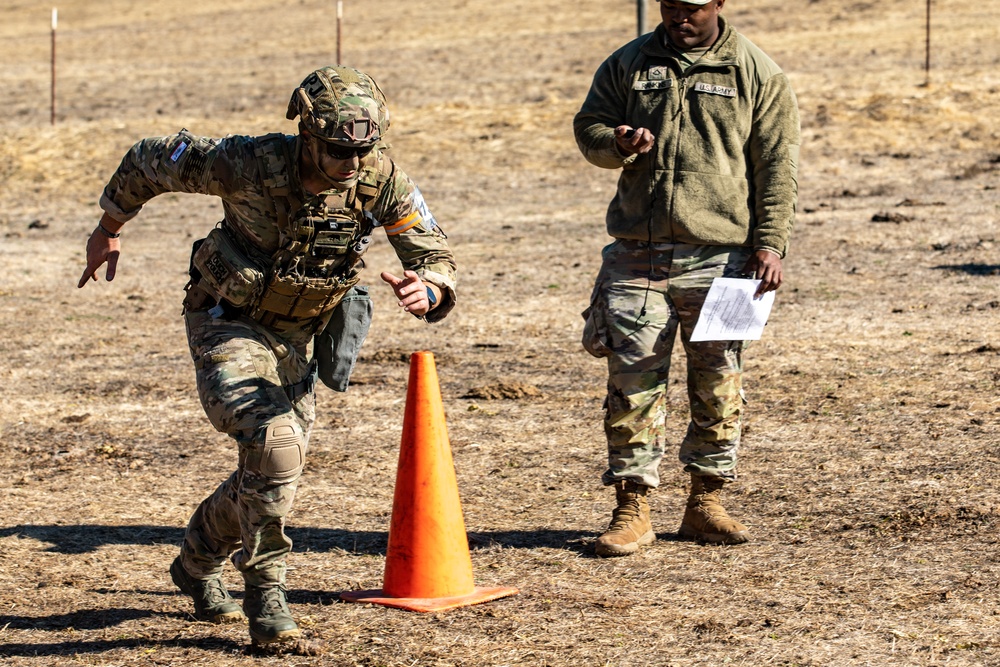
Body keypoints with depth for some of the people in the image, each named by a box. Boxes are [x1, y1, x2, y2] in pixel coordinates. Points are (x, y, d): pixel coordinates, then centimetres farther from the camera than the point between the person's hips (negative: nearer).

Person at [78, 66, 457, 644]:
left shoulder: (383, 182, -21)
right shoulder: (251, 164, -30)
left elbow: (437, 258, -16)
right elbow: (151, 159, -14)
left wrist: (427, 291, -41)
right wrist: (109, 229, 2)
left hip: (297, 335, 5)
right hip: (227, 323, -5)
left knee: (277, 467, 14)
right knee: (274, 444, -26)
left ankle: (198, 560, 41)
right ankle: (266, 593, -13)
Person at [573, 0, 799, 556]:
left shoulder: (758, 74, 3)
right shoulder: (627, 65, 9)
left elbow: (778, 165, 2)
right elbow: (588, 126, 14)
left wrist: (770, 242, -6)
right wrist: (617, 145, -10)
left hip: (719, 257, -1)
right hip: (637, 255, 1)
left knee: (718, 384, 5)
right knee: (633, 382, -2)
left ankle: (706, 503, 18)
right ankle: (633, 510, 3)